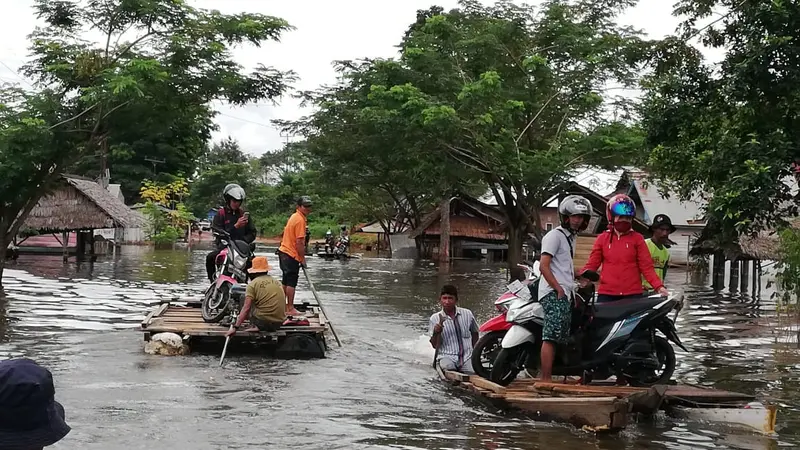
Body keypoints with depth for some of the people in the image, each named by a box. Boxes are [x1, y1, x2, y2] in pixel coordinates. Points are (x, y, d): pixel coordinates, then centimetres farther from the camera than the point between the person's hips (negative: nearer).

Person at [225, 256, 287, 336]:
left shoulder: (253, 284, -3)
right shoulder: (278, 282, 12)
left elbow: (246, 308, -10)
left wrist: (235, 328, -9)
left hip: (264, 320, -6)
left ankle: (256, 326, 3)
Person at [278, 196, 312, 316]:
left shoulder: (295, 217, 13)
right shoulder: (300, 220, -18)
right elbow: (299, 242, -21)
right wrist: (303, 259, -12)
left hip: (284, 252, 10)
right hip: (292, 255, -10)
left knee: (286, 281, 16)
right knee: (291, 282, -5)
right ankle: (290, 309, -2)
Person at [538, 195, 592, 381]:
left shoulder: (571, 237, 22)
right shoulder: (555, 235, -6)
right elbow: (543, 266, -15)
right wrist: (558, 289, -16)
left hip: (565, 295, 10)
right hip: (554, 294, -10)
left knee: (560, 338, 6)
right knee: (551, 337, -15)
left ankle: (548, 379, 8)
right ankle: (545, 380, -18)